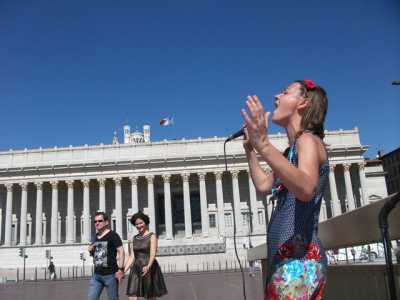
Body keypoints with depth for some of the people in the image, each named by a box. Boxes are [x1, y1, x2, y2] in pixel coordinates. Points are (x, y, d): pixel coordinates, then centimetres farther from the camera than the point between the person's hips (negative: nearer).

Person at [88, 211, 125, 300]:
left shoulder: (112, 235, -6)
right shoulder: (95, 237, 14)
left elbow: (121, 252, -12)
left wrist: (120, 269, -20)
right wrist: (90, 250, 5)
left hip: (110, 274, -6)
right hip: (96, 275, 6)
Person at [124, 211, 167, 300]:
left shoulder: (152, 236, -3)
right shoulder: (134, 238, 13)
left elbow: (153, 253, -16)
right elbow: (131, 257, 11)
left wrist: (148, 267, -33)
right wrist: (123, 270, 2)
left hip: (149, 270, -5)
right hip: (136, 270, 5)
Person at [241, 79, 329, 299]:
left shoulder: (308, 140, -9)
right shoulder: (291, 150, 19)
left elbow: (306, 189, -30)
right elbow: (263, 186, 30)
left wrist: (264, 145, -41)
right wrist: (249, 148, 27)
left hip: (298, 260, -9)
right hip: (284, 259, 9)